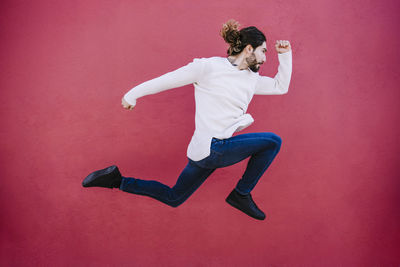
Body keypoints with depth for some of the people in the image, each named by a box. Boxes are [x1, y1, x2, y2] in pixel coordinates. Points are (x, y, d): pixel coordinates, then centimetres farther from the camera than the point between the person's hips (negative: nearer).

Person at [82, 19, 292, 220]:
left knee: (173, 198, 19)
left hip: (215, 151, 9)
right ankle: (241, 195, 5)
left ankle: (116, 180, 25)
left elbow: (280, 86, 23)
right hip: (212, 147, -9)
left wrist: (285, 55, 13)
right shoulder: (210, 67, -11)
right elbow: (169, 79, -5)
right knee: (272, 141, -9)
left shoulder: (251, 78, 14)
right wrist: (132, 95, 3)